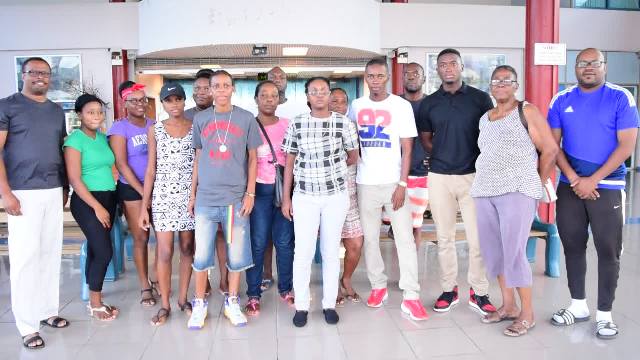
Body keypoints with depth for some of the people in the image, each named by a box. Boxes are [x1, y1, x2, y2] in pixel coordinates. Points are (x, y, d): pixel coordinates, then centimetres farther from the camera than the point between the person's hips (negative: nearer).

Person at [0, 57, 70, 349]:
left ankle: (47, 310, 22)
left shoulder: (57, 111, 15)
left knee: (51, 253, 9)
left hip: (54, 191, 5)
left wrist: (65, 188, 15)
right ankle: (27, 325, 6)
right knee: (25, 257, -3)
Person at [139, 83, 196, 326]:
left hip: (190, 196, 1)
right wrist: (144, 206, 1)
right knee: (165, 252, -1)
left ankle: (183, 298, 22)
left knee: (187, 248, 7)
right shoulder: (155, 130, 4)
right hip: (163, 196, 0)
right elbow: (151, 169, 5)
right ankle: (164, 305, 12)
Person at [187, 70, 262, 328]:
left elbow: (253, 158, 4)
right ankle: (199, 304, 23)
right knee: (201, 256, 5)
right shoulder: (201, 119, 6)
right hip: (206, 199, 1)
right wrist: (192, 194, 10)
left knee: (237, 256, 7)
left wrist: (250, 193, -3)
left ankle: (232, 303, 24)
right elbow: (198, 158, 12)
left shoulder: (246, 119, 1)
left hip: (236, 198, -1)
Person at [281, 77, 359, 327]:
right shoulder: (296, 124, 1)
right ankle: (301, 306, 15)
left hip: (336, 195, 0)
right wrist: (286, 198, 1)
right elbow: (289, 163, 3)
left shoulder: (344, 123, -1)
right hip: (304, 196, 0)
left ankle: (329, 304, 21)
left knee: (331, 250, 8)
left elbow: (353, 158, 11)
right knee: (303, 251, 0)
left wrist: (332, 167, 11)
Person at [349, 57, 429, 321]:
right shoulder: (356, 106, 7)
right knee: (370, 238, 9)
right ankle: (378, 286, 23)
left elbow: (407, 148, -3)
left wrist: (402, 184, -11)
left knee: (405, 239, -3)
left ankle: (411, 296, 3)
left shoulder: (401, 106, -1)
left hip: (393, 182, -2)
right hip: (366, 183, 3)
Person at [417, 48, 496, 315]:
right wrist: (443, 157, 4)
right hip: (439, 177, 2)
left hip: (473, 175, -1)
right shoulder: (428, 103, 8)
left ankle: (479, 292, 14)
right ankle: (448, 290, 21)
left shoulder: (480, 98, 3)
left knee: (478, 238, -1)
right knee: (444, 237, 8)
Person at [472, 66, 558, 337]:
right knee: (493, 250, 8)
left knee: (514, 252, -8)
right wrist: (486, 180, 13)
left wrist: (537, 184, 0)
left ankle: (527, 314, 7)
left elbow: (550, 150, -3)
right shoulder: (484, 119, 16)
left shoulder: (527, 112, -1)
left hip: (516, 192, -6)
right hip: (484, 192, 6)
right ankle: (508, 306, 22)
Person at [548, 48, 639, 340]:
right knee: (572, 247, 10)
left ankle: (604, 314, 15)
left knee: (608, 251, 2)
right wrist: (574, 179, -10)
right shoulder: (561, 100, 6)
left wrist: (593, 180, -14)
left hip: (607, 186, -3)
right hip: (569, 186, 3)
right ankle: (578, 305, 24)